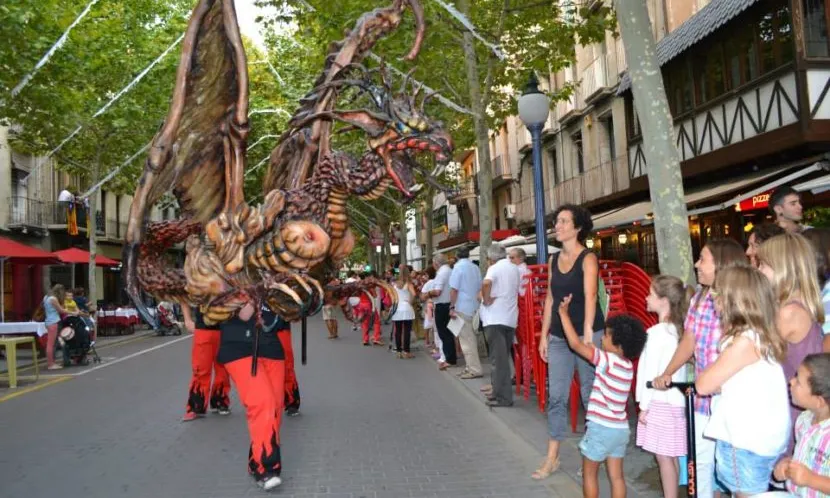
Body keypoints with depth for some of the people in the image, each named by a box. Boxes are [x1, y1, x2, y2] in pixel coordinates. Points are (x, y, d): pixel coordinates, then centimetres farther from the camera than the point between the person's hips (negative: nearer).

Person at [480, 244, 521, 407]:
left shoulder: (494, 268, -7)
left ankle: (503, 396, -4)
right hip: (510, 318, 7)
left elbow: (486, 283, -26)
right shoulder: (515, 269, 14)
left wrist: (487, 300, -14)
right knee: (503, 356, 15)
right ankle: (499, 390, 23)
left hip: (495, 318, -7)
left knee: (498, 358, -5)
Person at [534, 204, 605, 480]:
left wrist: (587, 334, -28)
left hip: (586, 334, -5)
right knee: (556, 397, 6)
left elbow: (590, 297, -19)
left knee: (590, 395, 5)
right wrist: (544, 335, 10)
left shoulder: (588, 258, -7)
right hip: (559, 337, 5)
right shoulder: (554, 260, 10)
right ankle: (552, 458, 14)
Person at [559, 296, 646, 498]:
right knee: (616, 476, 12)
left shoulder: (608, 360, -19)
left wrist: (564, 313, -14)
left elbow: (575, 344, -20)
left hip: (601, 428, -7)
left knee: (589, 473, 10)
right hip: (620, 428, 7)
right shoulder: (628, 365, 3)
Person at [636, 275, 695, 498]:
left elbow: (652, 371, -17)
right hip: (673, 401, 8)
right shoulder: (676, 329, 8)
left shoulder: (658, 332, -18)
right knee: (669, 457, 15)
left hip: (660, 403, -8)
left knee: (663, 457, 1)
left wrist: (644, 405, -11)